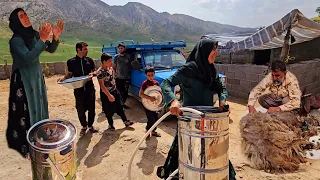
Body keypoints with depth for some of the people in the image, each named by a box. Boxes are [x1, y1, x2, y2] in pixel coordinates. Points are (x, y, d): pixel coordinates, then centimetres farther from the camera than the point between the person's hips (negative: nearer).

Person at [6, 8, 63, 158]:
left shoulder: (35, 34, 1)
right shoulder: (16, 40, -18)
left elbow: (51, 50, 3)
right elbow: (28, 58, -31)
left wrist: (55, 36, -16)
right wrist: (42, 39, -36)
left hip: (37, 77, 7)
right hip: (23, 80, -7)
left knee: (39, 108, 16)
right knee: (25, 111, -1)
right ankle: (25, 147, 14)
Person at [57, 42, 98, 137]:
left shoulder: (89, 60, 3)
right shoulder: (71, 61, 0)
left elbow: (94, 71, 12)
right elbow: (70, 74, 10)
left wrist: (92, 73, -10)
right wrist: (64, 77, -9)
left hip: (90, 88, 1)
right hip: (78, 89, -1)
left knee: (91, 108, 8)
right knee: (80, 109, 4)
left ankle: (90, 125, 29)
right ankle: (84, 126, 28)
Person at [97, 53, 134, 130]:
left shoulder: (110, 68, 1)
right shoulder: (100, 72, -21)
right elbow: (102, 86, -24)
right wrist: (109, 95, -27)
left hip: (115, 91, 6)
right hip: (106, 94, -6)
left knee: (119, 107, 15)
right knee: (109, 111, 9)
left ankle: (125, 121, 26)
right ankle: (110, 124, 29)